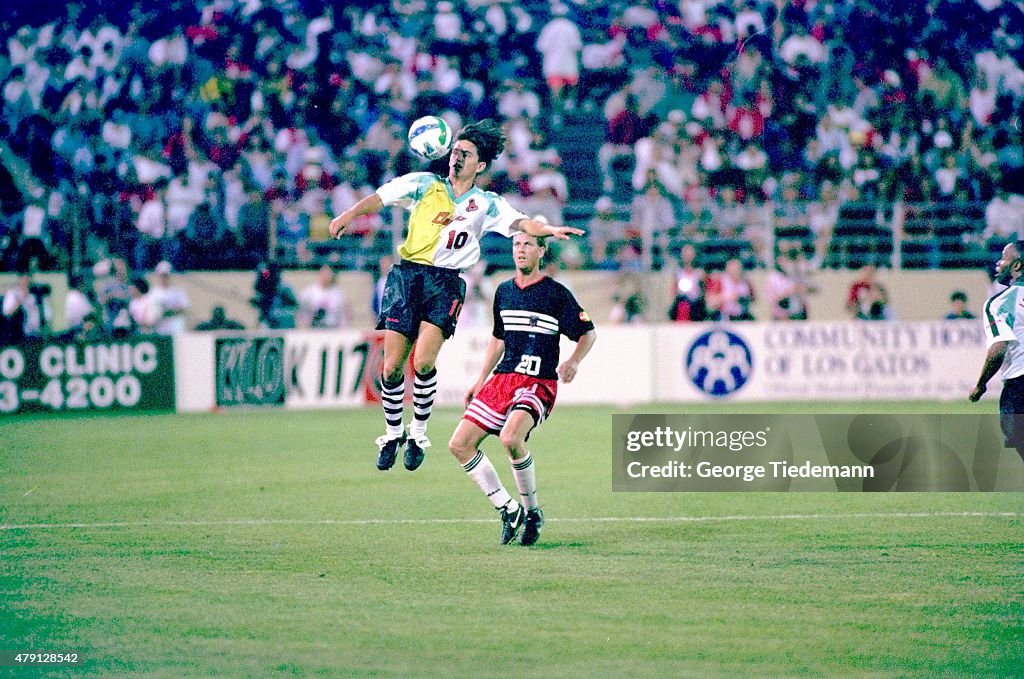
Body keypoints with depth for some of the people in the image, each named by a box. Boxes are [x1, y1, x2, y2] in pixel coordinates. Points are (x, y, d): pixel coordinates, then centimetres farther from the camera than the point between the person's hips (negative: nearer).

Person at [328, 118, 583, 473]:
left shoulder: (487, 204, 11)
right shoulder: (425, 184, 11)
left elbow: (521, 222, -2)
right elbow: (381, 197, 5)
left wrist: (548, 229, -22)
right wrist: (349, 214, -12)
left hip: (445, 283, -1)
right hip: (407, 274, 1)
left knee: (423, 361, -20)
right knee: (392, 366, -4)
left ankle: (418, 431, 0)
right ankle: (393, 433, 17)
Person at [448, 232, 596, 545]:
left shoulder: (556, 294, -3)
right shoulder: (504, 292, 14)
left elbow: (588, 333, 1)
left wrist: (574, 361, -17)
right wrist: (480, 380, 22)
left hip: (538, 383, -7)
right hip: (503, 379, 7)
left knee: (511, 438, -32)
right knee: (459, 445, -3)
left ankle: (532, 512, -11)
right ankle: (508, 509, 7)